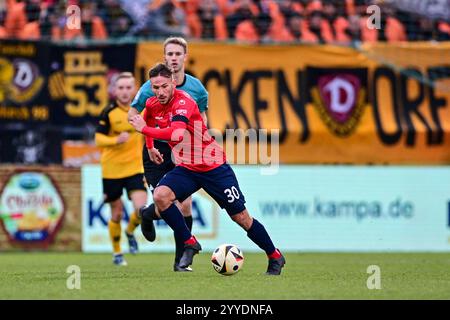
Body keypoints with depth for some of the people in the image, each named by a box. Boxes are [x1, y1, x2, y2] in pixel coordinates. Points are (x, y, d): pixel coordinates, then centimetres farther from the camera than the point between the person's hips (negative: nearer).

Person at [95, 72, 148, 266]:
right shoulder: (109, 113, -11)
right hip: (111, 170, -2)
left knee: (141, 208, -16)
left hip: (135, 168, 2)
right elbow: (98, 139, -11)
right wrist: (116, 140, -28)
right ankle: (117, 253, 28)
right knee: (116, 213, 7)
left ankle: (130, 232, 18)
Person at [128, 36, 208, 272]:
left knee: (185, 206, -8)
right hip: (157, 152, -2)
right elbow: (133, 114, -1)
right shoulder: (152, 87, -10)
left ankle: (180, 260, 4)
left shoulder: (196, 87, 0)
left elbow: (202, 116, 17)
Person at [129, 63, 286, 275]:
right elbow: (149, 121, 26)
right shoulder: (152, 104, -1)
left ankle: (275, 257, 20)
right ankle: (189, 244, -8)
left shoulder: (183, 102, -24)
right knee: (160, 195, -22)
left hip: (213, 166, -6)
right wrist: (150, 146, 22)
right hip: (186, 168, 6)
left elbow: (177, 134, -42)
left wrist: (145, 129, -36)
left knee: (241, 217, 0)